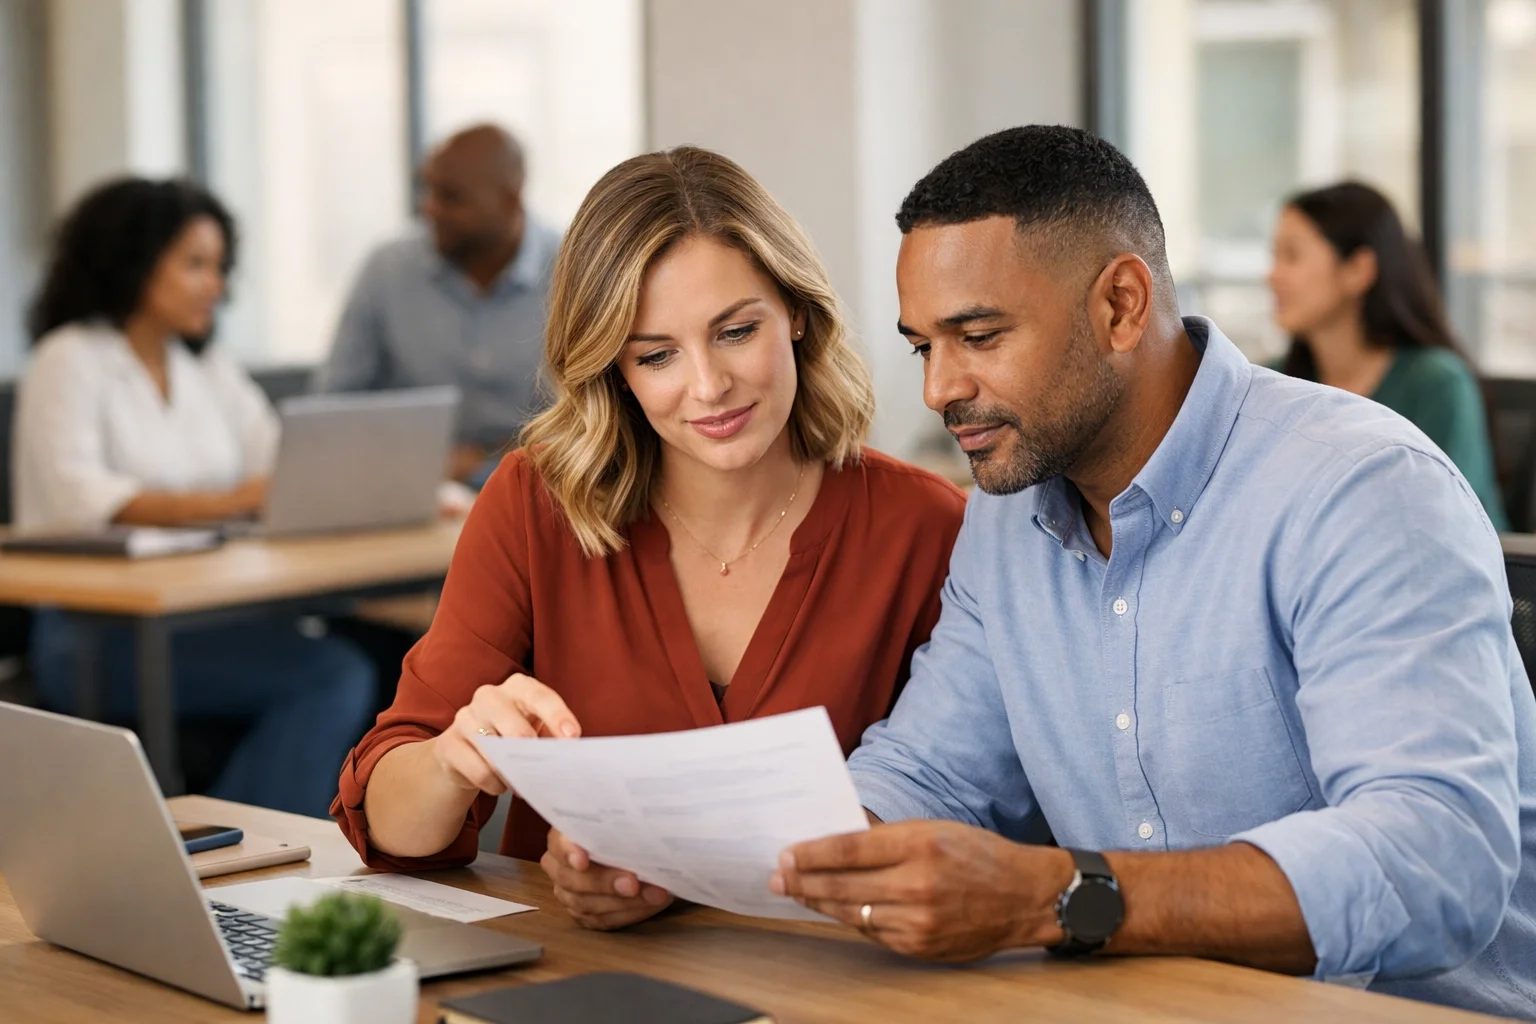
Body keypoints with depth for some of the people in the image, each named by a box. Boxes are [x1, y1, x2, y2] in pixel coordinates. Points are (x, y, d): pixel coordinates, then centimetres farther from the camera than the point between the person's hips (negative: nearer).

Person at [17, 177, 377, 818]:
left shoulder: (207, 368, 18)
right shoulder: (71, 360, -3)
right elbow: (78, 500, -19)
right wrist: (222, 502, -33)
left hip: (201, 619, 6)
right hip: (93, 637, -6)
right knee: (331, 675, -26)